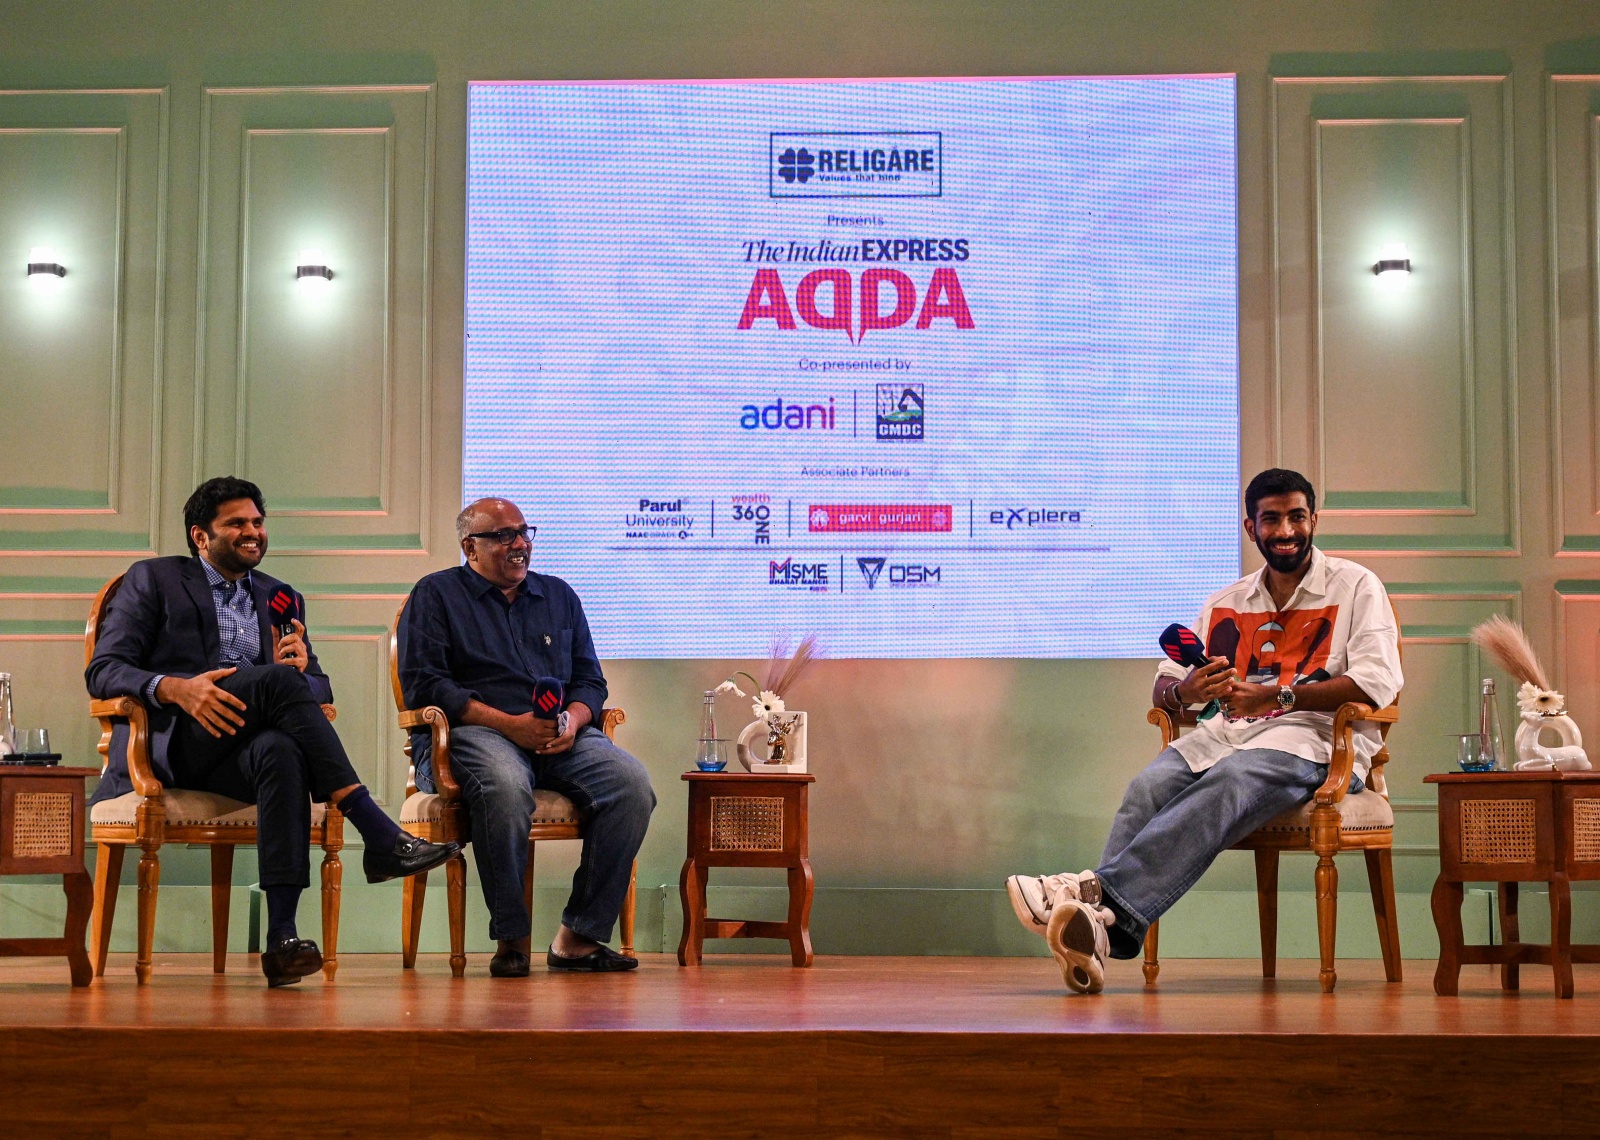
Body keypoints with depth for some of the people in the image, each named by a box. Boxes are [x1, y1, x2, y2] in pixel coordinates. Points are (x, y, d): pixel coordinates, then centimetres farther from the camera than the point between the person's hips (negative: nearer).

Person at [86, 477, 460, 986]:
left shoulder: (281, 600, 25)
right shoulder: (153, 579, 12)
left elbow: (320, 687, 19)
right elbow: (103, 671, 2)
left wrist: (301, 668, -7)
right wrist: (175, 688, -19)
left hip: (239, 750, 3)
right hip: (169, 744, -3)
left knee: (281, 752, -37)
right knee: (279, 679, -31)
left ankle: (282, 936, -44)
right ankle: (380, 837, -36)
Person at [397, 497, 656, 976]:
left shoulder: (559, 596, 24)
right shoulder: (436, 594, 10)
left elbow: (590, 679, 20)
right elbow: (423, 684, -4)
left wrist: (573, 718, -6)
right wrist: (509, 724, -14)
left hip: (560, 737, 4)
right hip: (473, 731, -4)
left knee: (632, 783, -24)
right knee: (505, 786, -40)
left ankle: (579, 936, -19)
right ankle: (511, 937, -24)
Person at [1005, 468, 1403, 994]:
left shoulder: (1355, 586, 9)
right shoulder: (1226, 604, 24)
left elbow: (1380, 681, -7)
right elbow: (1163, 686, 19)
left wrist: (1278, 697, -17)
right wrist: (1185, 691, -9)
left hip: (1315, 738, -5)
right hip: (1231, 732, 5)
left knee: (1224, 786, -36)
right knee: (1148, 786, -27)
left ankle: (1099, 895, -49)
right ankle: (1100, 918, -45)